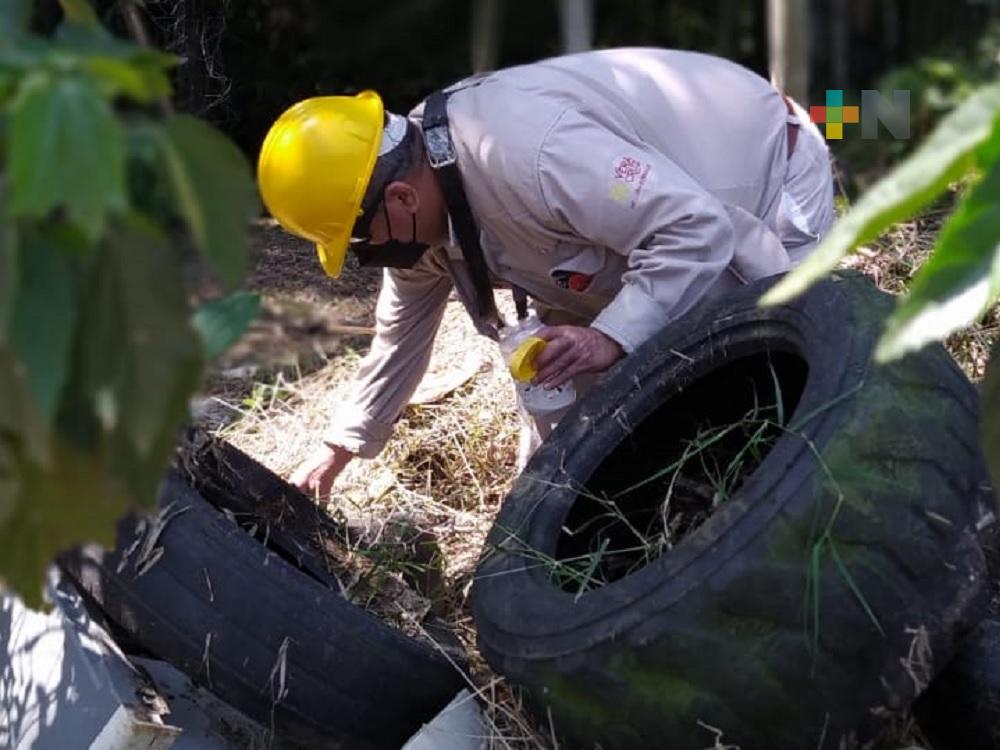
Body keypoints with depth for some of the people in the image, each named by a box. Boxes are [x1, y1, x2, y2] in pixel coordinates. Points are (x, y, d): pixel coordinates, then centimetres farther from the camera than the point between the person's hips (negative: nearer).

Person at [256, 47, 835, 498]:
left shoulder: (526, 153, -39)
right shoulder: (422, 207, -7)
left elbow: (698, 228, -37)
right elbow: (403, 329, 11)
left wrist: (611, 338, -42)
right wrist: (341, 447, 17)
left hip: (773, 190, -8)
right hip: (677, 219, 9)